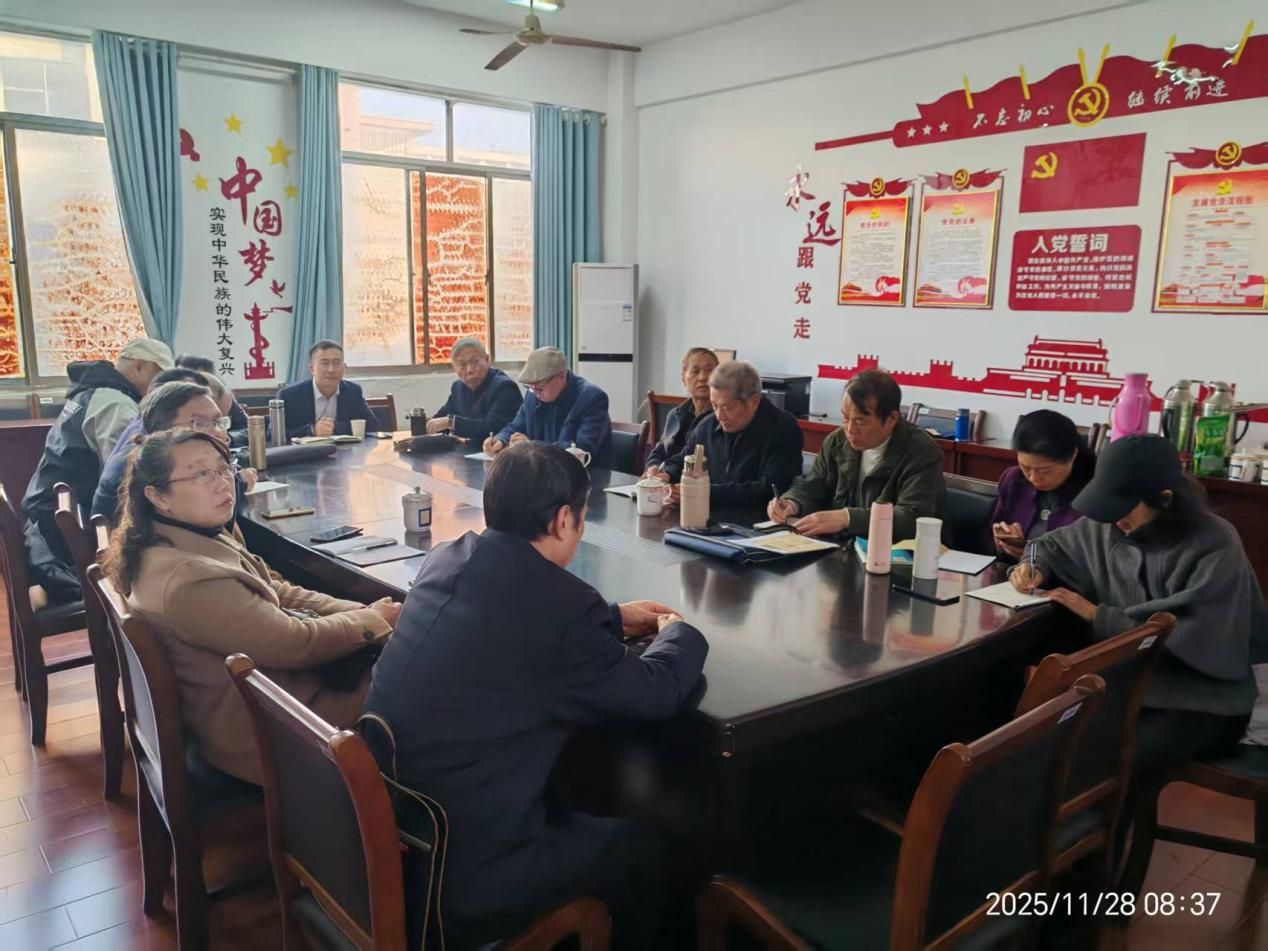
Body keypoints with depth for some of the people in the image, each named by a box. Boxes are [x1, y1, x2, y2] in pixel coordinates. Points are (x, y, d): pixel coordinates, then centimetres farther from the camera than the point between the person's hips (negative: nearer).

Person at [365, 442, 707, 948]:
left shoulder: (447, 559, 0)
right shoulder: (561, 600, -22)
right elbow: (655, 694, -7)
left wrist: (612, 619, 22)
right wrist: (677, 632, 13)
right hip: (457, 878, -7)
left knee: (566, 806, 29)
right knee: (634, 841, 15)